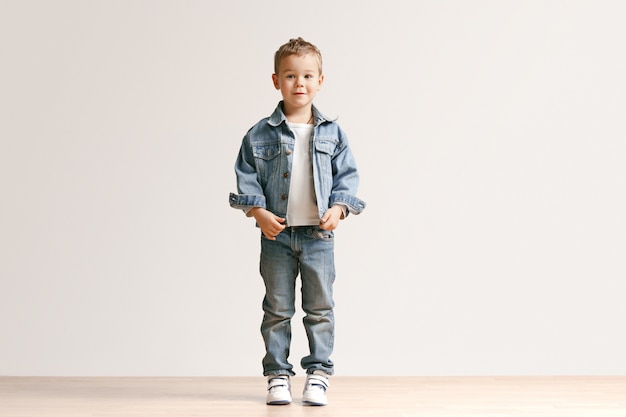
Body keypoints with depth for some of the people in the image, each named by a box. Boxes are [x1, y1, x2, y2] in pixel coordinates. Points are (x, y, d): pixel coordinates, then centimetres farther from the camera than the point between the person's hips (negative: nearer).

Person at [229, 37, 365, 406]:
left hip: (319, 235, 1)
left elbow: (347, 175, 5)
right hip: (277, 234, 0)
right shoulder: (261, 134, -1)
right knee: (278, 310, 8)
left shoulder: (332, 133, 3)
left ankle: (318, 373, 18)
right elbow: (247, 177, 0)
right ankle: (278, 375, 17)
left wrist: (338, 208, -10)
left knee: (320, 309, 7)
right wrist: (259, 212, -13)